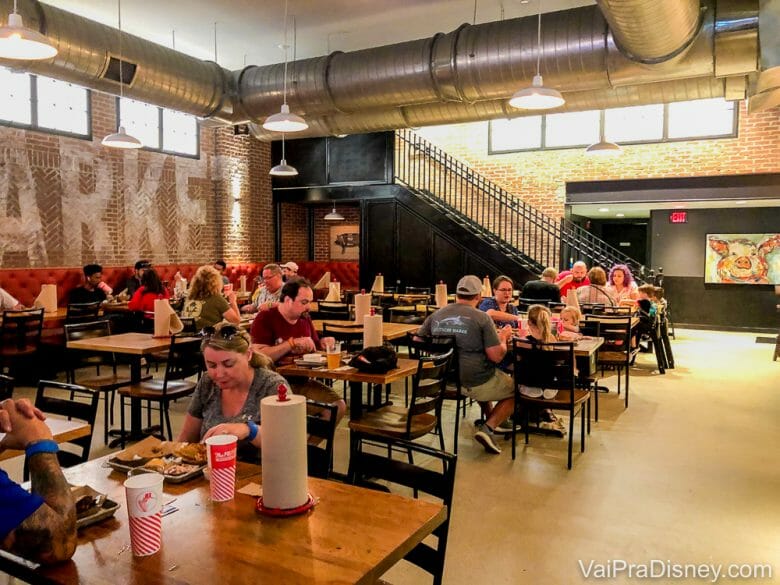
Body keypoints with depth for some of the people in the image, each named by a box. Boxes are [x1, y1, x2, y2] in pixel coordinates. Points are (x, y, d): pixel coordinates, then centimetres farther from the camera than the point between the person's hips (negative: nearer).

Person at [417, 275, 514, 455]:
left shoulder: (436, 315, 1)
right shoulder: (481, 318, -12)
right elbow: (496, 356, -14)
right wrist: (503, 338, 5)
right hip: (476, 384, -6)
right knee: (515, 388, 18)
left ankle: (489, 417, 37)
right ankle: (488, 427, 3)